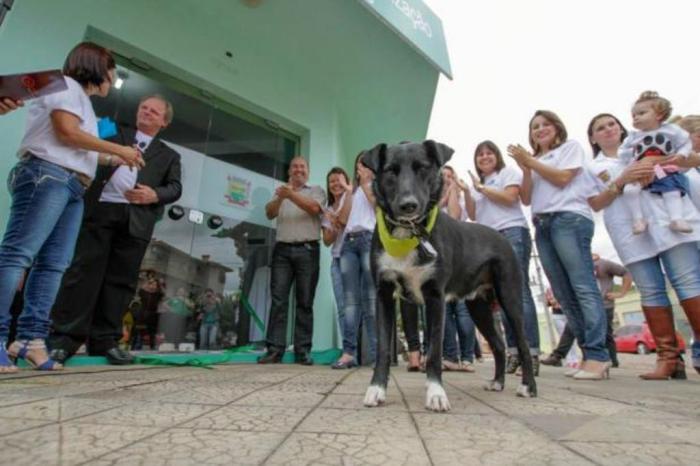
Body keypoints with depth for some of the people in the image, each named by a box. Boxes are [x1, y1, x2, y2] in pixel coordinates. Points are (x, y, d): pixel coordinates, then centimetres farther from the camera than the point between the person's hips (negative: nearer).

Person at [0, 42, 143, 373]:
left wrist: (117, 161, 27)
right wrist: (118, 150, -6)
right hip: (47, 176, -9)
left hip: (71, 186, 9)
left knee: (54, 263, 0)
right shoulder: (66, 85, 5)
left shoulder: (82, 100, 29)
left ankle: (31, 338, -1)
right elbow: (66, 132, -10)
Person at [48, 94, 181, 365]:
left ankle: (105, 340, 4)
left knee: (120, 279, -1)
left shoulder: (169, 155, 22)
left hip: (136, 219, 1)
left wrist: (155, 195, -9)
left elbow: (175, 188, 9)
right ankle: (65, 336, -1)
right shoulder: (115, 134, 23)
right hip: (100, 209, 0)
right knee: (84, 270, -5)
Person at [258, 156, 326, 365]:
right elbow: (269, 213, 5)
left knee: (305, 302, -2)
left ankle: (303, 350, 1)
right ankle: (275, 349, -3)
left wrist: (291, 194, -22)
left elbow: (314, 208, -9)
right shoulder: (281, 192, 21)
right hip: (282, 250, 2)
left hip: (307, 250, -2)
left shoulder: (316, 190, 12)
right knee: (278, 299, -4)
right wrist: (280, 198, -15)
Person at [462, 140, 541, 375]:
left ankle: (531, 353, -16)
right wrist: (466, 191, 6)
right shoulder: (477, 184, 27)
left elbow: (510, 197, -6)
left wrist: (481, 188, 1)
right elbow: (473, 215, 17)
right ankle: (514, 352, 3)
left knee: (519, 291, -15)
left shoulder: (509, 172, 12)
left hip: (512, 233, -6)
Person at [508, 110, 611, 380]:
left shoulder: (571, 146, 14)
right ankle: (588, 354, 2)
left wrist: (532, 161, 2)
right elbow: (526, 199, 15)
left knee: (583, 287, -15)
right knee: (563, 294, -1)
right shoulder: (535, 161, 26)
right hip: (542, 226, 6)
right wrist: (525, 169, 4)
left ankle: (598, 355, -16)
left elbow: (562, 178, -3)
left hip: (570, 219, -6)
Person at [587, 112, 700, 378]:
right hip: (630, 233, 0)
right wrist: (622, 180, -10)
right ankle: (668, 358, 0)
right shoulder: (593, 168, 18)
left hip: (668, 220, 0)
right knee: (651, 292, -3)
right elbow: (595, 204, 5)